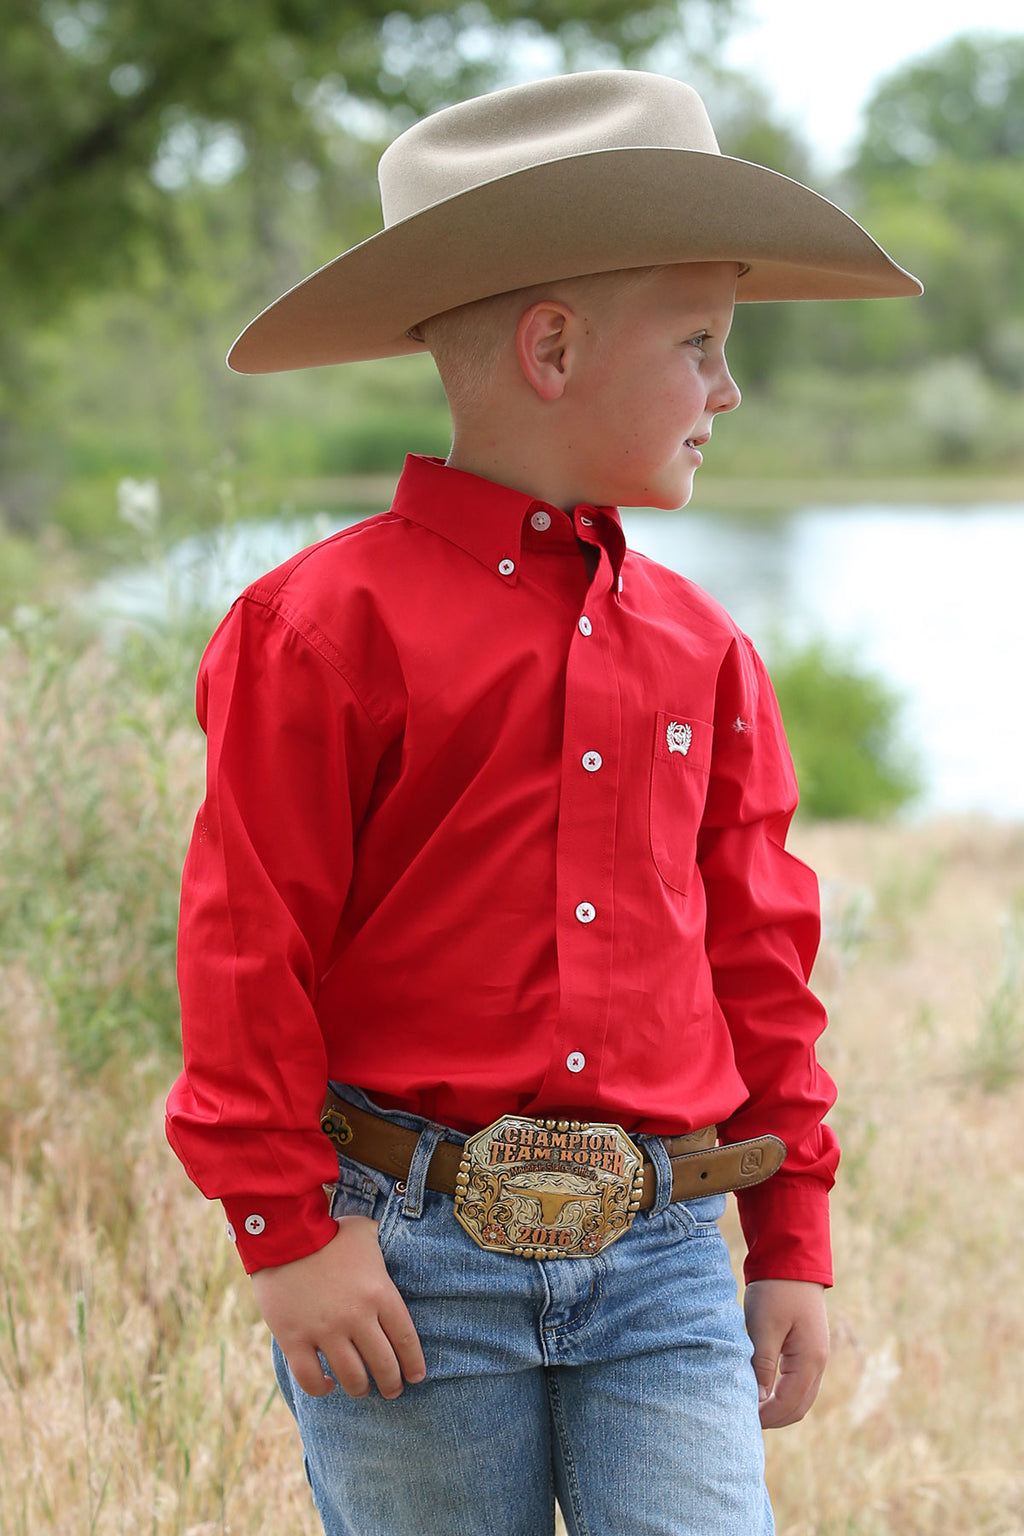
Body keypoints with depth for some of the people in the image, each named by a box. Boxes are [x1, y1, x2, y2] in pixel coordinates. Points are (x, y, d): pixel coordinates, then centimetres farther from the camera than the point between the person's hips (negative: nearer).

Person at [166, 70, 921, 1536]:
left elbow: (759, 960, 15)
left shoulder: (701, 649, 10)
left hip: (661, 1264, 4)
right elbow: (247, 955, -6)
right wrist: (288, 1232, -8)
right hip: (411, 1263, -4)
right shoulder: (326, 627, -6)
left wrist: (793, 1242, 14)